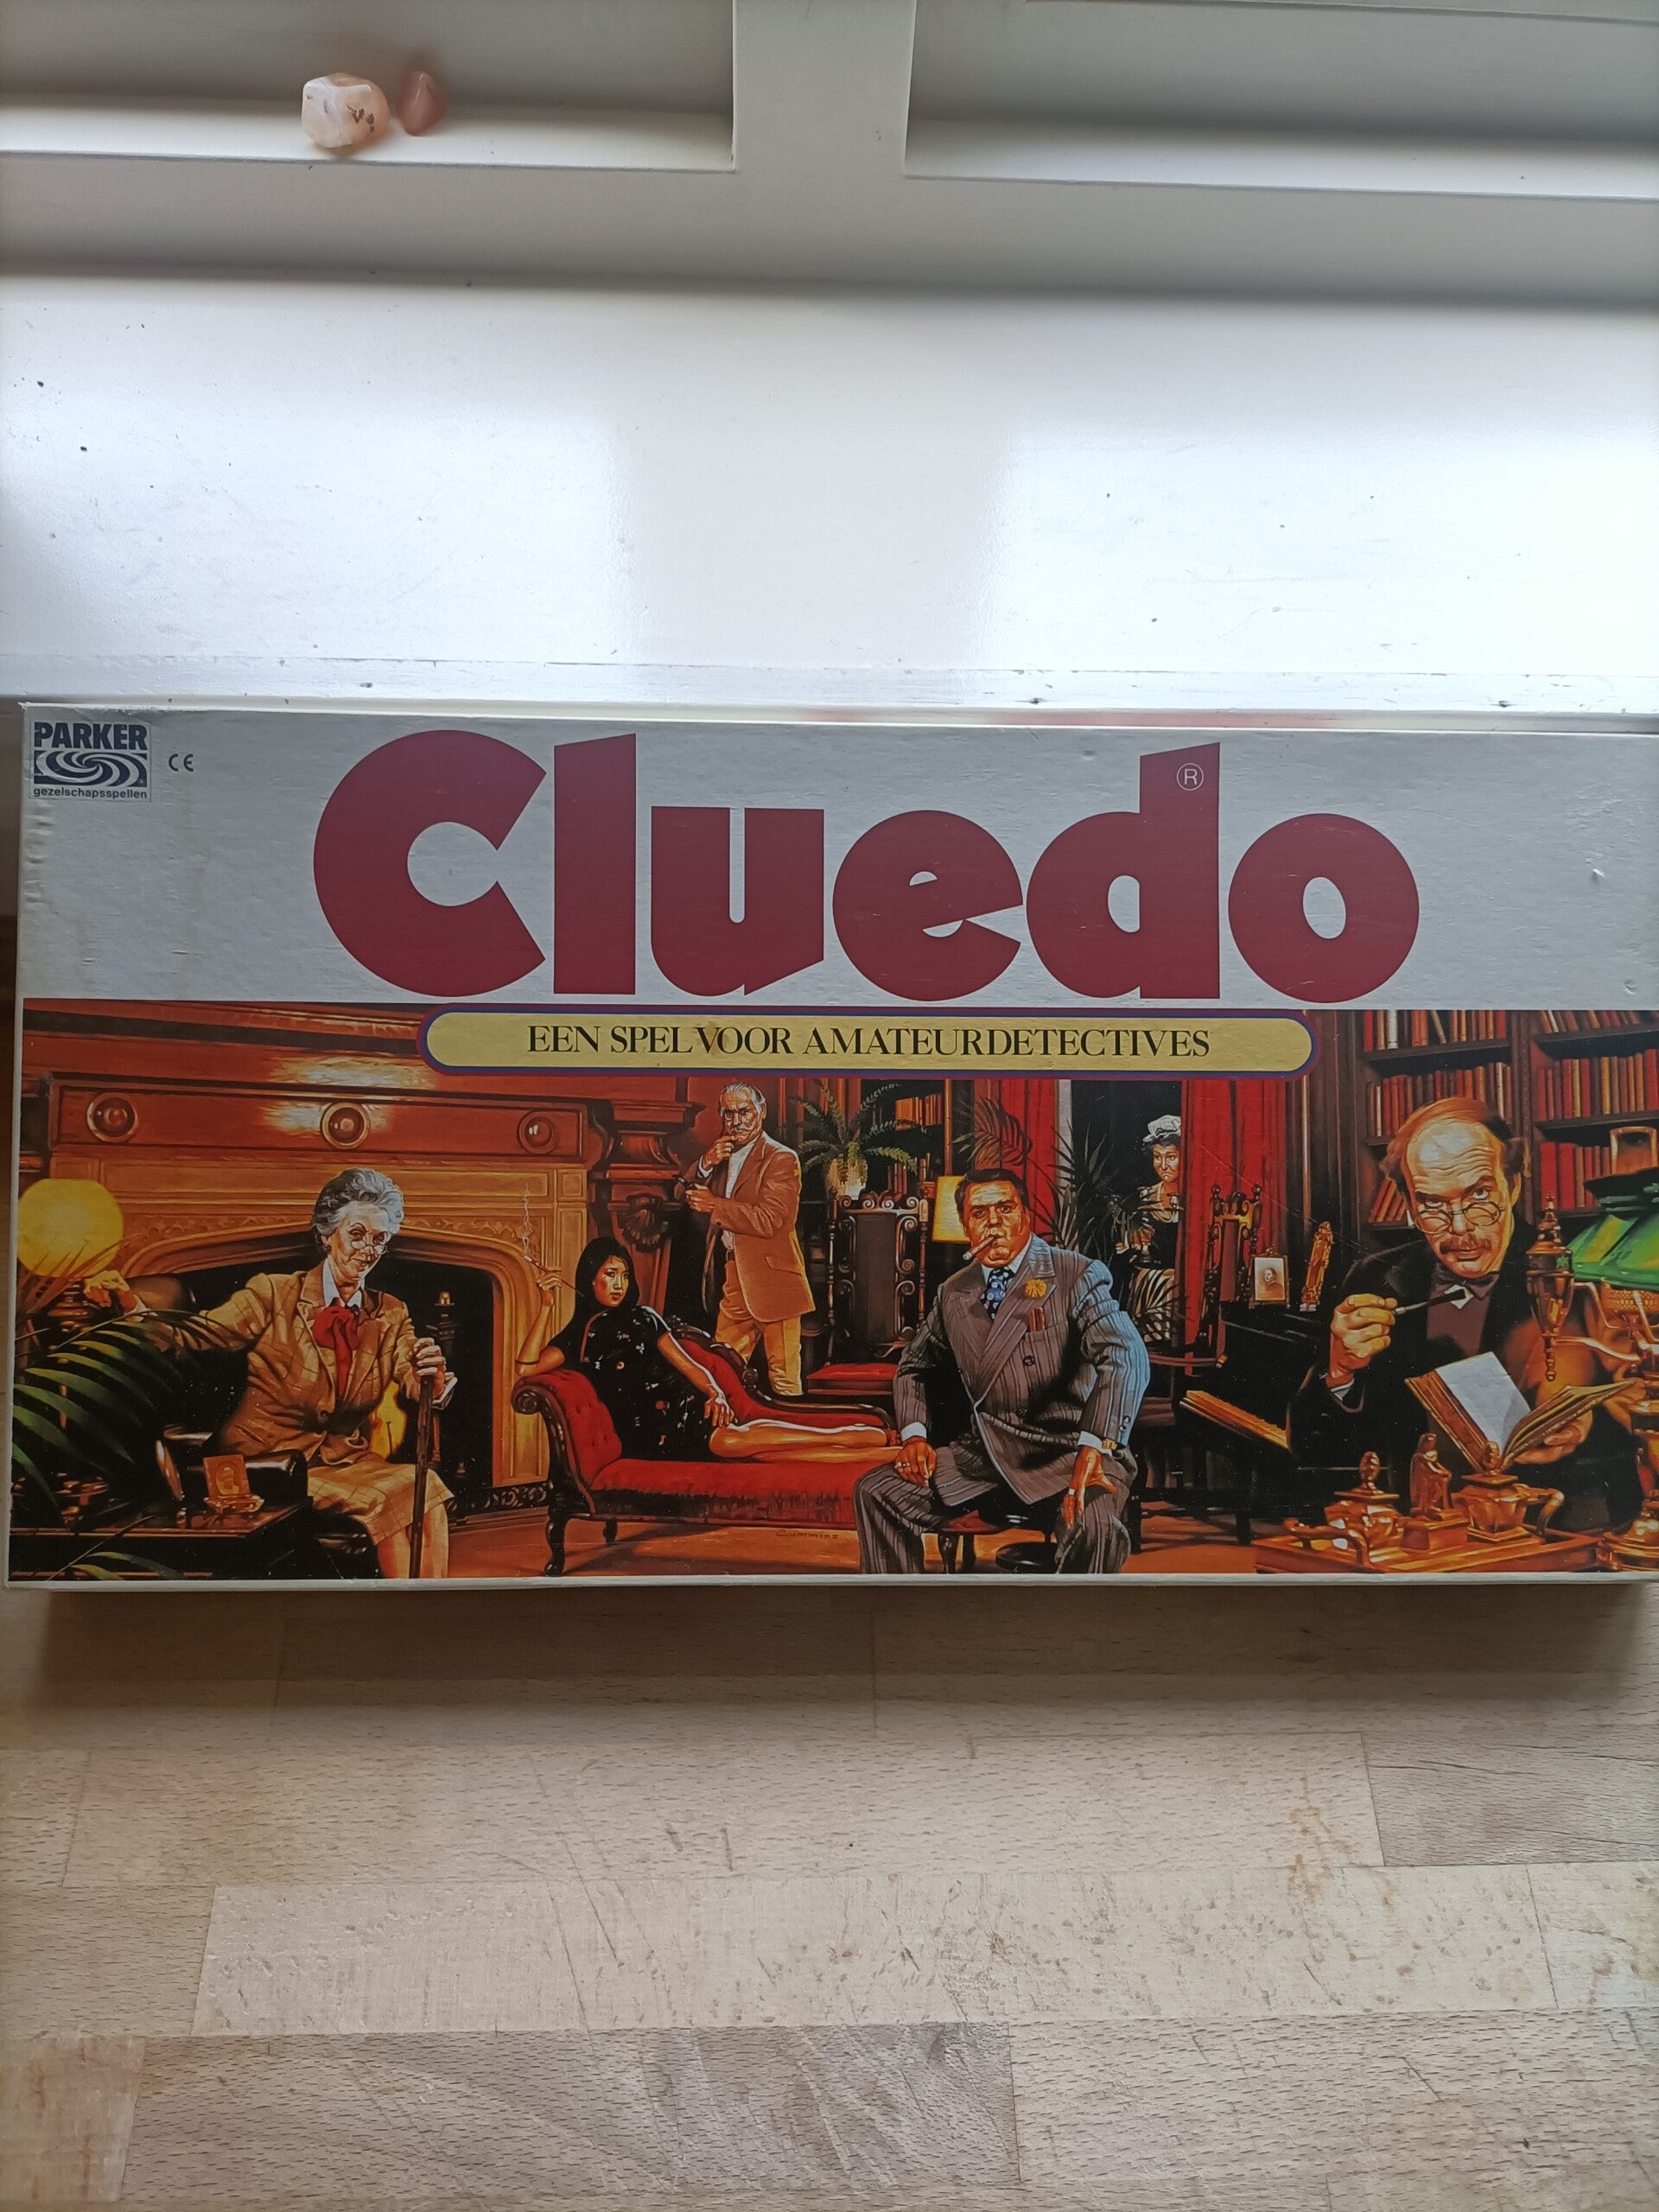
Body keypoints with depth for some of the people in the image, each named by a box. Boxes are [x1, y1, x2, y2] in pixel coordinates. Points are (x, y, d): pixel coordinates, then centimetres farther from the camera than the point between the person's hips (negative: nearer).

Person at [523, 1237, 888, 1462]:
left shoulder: (642, 1318, 19)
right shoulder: (577, 1336, 12)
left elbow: (687, 1364, 13)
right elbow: (529, 1367, -5)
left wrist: (715, 1393, -7)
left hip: (680, 1406, 3)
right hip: (644, 1436, -3)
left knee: (740, 1439, -32)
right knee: (728, 1441, -31)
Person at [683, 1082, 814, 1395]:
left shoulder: (781, 1158, -9)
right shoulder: (722, 1155, 15)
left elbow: (768, 1220, -19)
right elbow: (696, 1203, 11)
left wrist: (715, 1205, -14)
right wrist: (705, 1166, -5)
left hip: (771, 1278, -7)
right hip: (732, 1277, 7)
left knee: (783, 1375, -2)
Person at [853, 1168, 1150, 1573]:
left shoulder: (1078, 1276, -5)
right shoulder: (954, 1294, 13)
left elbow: (1126, 1357, -20)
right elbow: (915, 1366, 26)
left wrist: (1094, 1448, -36)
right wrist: (913, 1434, 4)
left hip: (1066, 1449, -5)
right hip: (984, 1454, 5)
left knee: (1093, 1523, -36)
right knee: (875, 1493, -9)